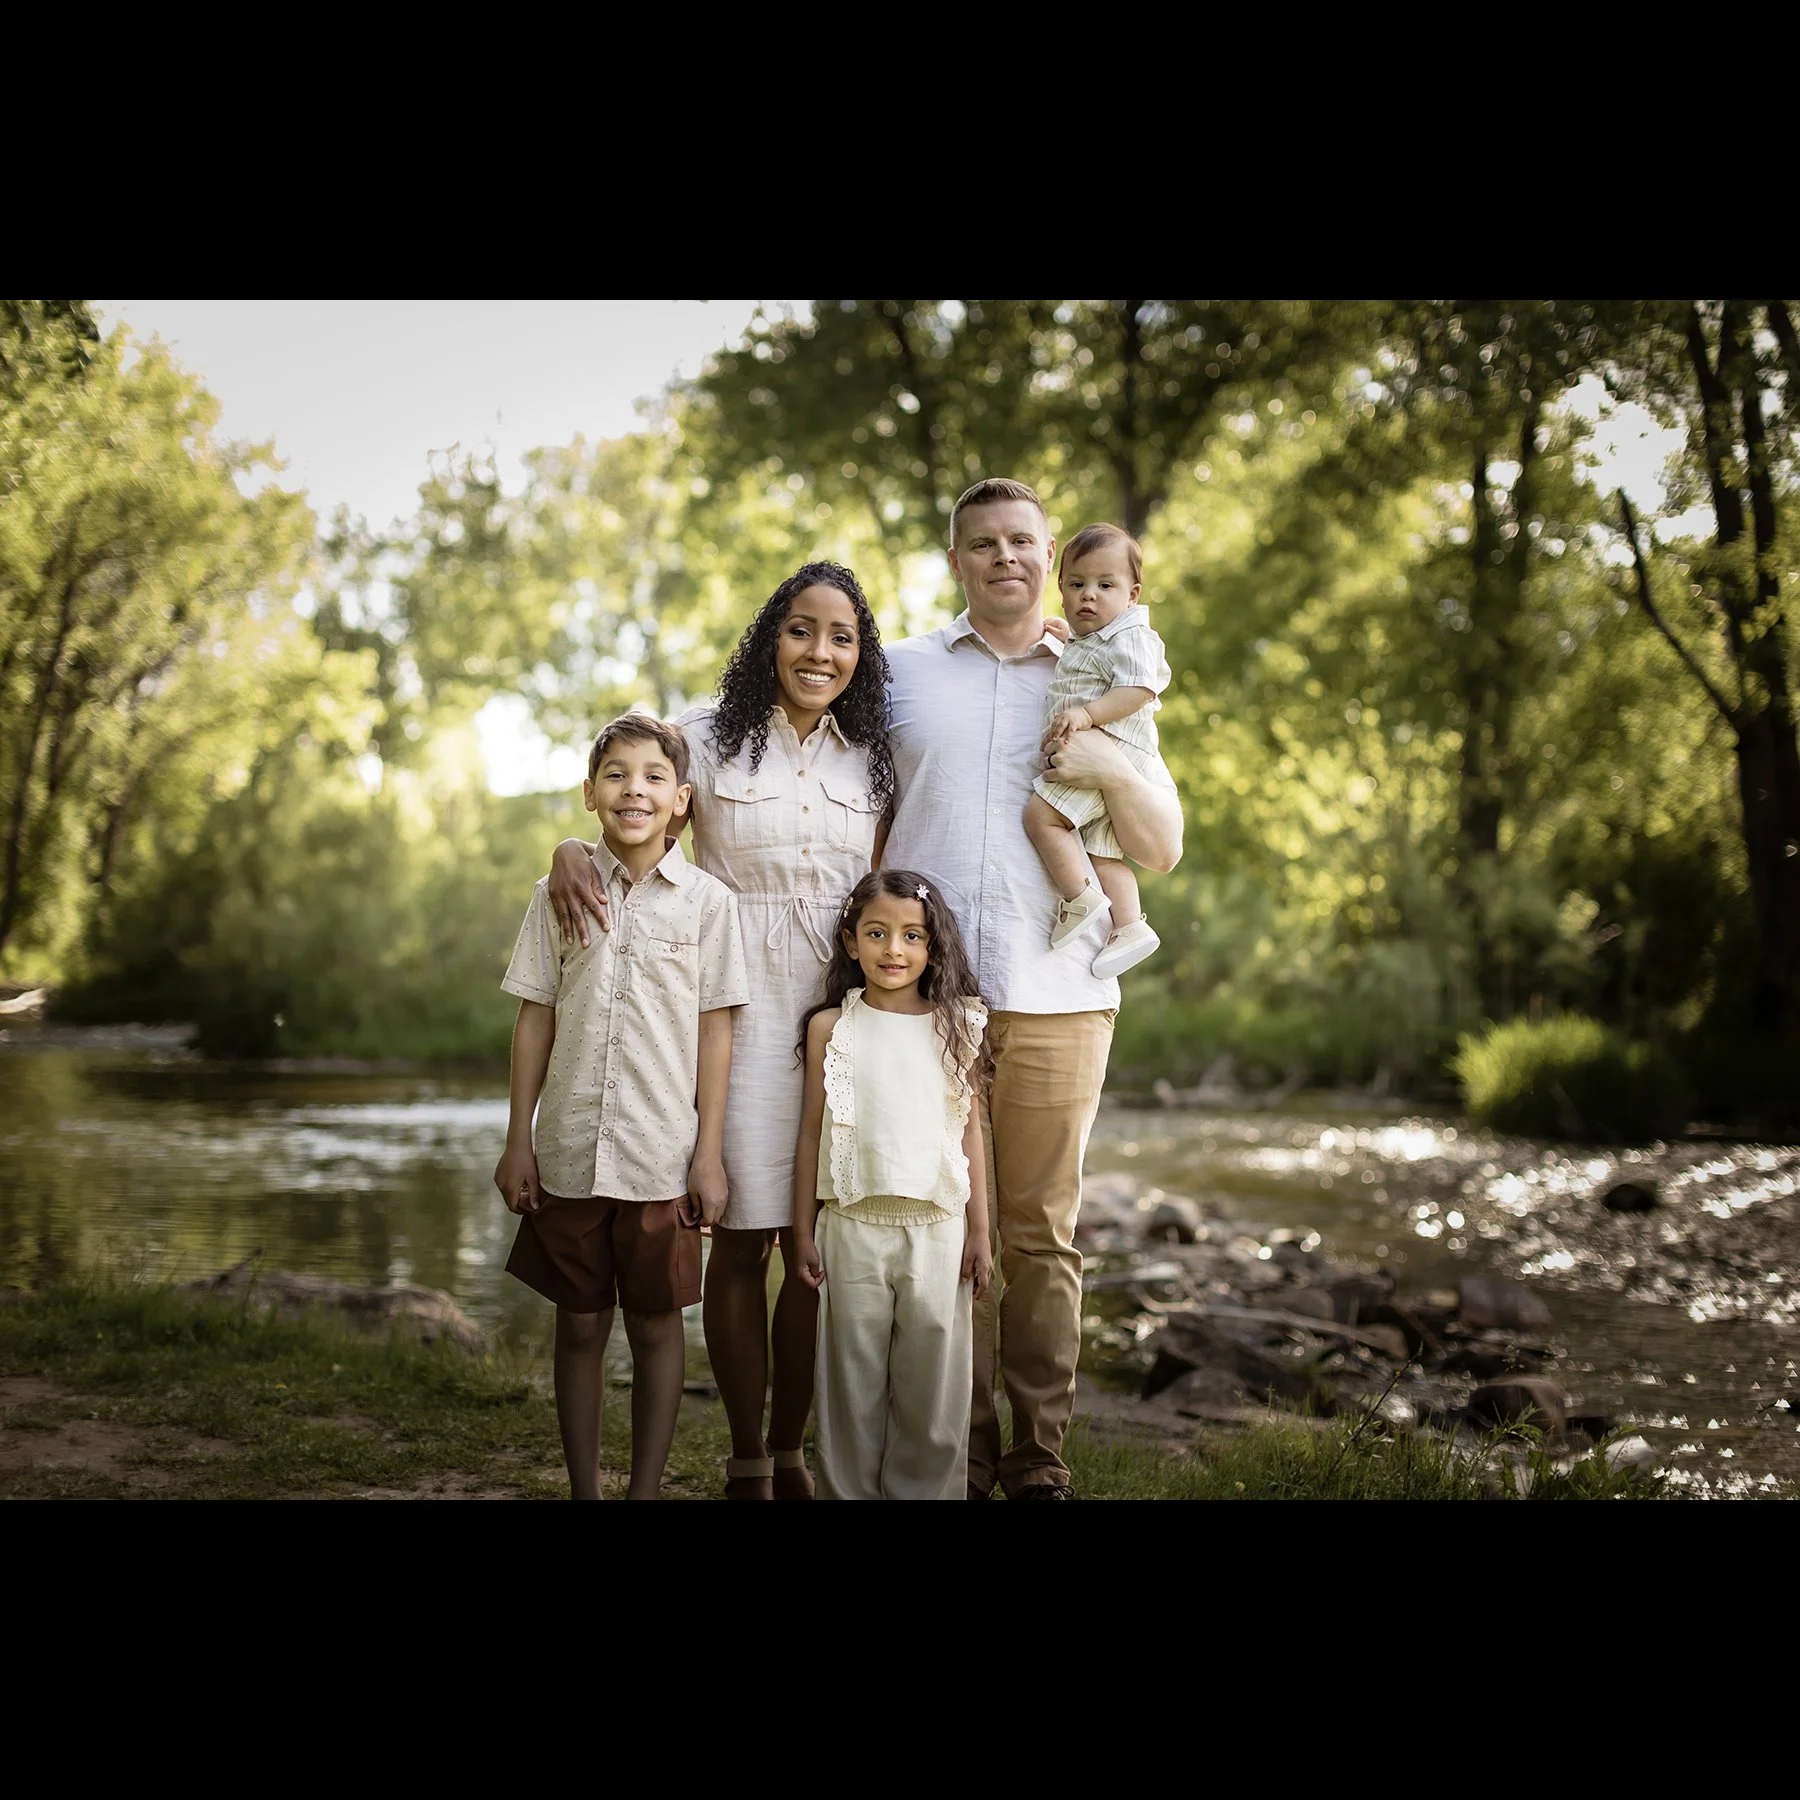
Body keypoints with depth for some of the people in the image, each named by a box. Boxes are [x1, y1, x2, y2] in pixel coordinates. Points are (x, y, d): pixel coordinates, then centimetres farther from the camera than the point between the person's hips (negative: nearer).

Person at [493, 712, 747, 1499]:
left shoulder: (707, 901, -1)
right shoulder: (558, 894, 3)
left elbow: (715, 1030, 0)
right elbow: (534, 1021, 6)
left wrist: (709, 1154, -3)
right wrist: (517, 1142, 4)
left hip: (663, 1159, -1)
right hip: (569, 1153, 2)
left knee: (656, 1324, 7)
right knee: (579, 1325, 9)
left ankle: (646, 1488, 18)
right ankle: (583, 1489, 20)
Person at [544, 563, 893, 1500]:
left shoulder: (871, 759, 11)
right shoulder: (709, 736, 3)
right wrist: (571, 851, -14)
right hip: (740, 1010, -2)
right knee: (743, 1238, 0)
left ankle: (790, 1451, 19)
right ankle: (745, 1460, 15)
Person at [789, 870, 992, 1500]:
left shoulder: (957, 1027, 3)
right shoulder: (830, 1027, 1)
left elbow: (971, 1132, 5)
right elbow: (812, 1133, 5)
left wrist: (979, 1232, 4)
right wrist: (802, 1231, 4)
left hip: (937, 1227, 1)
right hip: (852, 1226, 0)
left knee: (932, 1378, 6)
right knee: (853, 1377, 7)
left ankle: (927, 1488, 20)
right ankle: (849, 1489, 19)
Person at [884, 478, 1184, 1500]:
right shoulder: (902, 671, 14)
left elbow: (1164, 850, 11)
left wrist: (1115, 772, -8)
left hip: (1056, 1000, 0)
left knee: (1042, 1232, 2)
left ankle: (1041, 1459, 9)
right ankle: (958, 1457, 8)